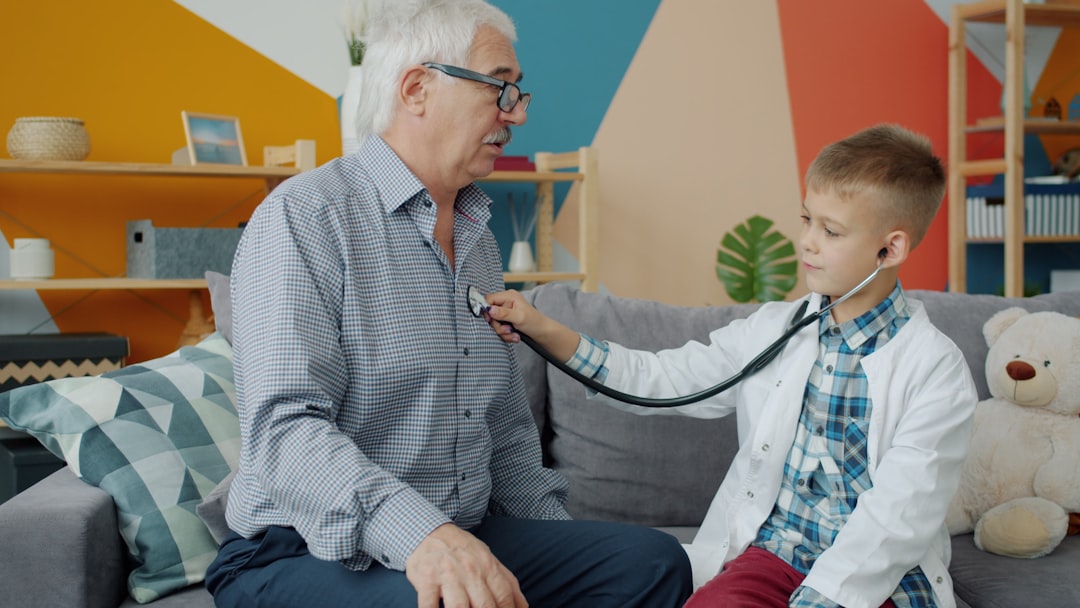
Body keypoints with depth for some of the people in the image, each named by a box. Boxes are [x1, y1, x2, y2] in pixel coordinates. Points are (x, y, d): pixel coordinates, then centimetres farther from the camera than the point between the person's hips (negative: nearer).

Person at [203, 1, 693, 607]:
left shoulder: (480, 242, 16)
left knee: (654, 559, -11)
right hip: (305, 552, -7)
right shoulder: (304, 216, -10)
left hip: (464, 541, 8)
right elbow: (285, 426, -23)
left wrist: (566, 553, 10)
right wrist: (416, 531, -38)